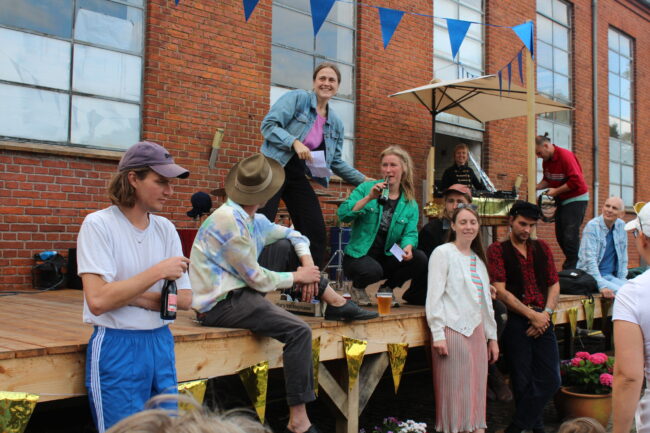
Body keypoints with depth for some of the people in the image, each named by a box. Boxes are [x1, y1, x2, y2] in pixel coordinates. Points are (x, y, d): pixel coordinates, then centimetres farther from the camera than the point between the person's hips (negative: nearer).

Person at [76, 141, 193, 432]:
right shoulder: (98, 225, -10)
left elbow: (185, 298, 3)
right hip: (117, 347, -5)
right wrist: (158, 272, -17)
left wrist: (133, 296, -11)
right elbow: (98, 300, -21)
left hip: (161, 343, 6)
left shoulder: (166, 229, 5)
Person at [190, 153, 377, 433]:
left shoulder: (254, 220, 5)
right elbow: (257, 279, -18)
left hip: (238, 291, 9)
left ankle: (336, 303, 8)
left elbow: (295, 235, 18)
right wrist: (297, 277, -5)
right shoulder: (230, 219, -21)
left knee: (286, 248, 6)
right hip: (221, 305, -9)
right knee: (299, 331, -21)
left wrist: (307, 262, -1)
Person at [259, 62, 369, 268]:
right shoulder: (297, 98, -4)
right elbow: (268, 124, -12)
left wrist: (364, 180, 15)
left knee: (316, 231, 2)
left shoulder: (336, 123, 14)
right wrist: (295, 142, -25)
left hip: (298, 176, 6)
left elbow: (336, 161, 19)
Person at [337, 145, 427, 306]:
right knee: (373, 270, -36)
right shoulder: (366, 188, -2)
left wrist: (408, 247, -26)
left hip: (388, 257, 4)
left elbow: (410, 233, -3)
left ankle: (387, 288, 5)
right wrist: (369, 198, -23)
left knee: (420, 259, -21)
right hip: (358, 255, -3)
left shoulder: (410, 204, 6)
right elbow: (342, 215, -13)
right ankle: (357, 287, 3)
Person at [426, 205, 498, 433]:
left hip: (476, 331, 7)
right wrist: (437, 334, -16)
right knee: (454, 391, -3)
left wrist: (492, 336, 17)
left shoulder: (479, 260, 18)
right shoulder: (443, 253, -3)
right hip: (453, 330, -6)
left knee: (477, 390, 8)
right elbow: (434, 295, -10)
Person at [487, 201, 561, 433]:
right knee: (523, 381, 2)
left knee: (550, 380, 1)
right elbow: (500, 291, -8)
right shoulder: (498, 250, 0)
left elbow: (554, 285, 13)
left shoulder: (541, 248, 16)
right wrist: (532, 315, -11)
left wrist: (545, 313, -4)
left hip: (542, 321, 5)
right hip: (515, 322, -4)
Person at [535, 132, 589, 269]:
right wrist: (536, 187, -2)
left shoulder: (565, 156, -20)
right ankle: (573, 263, 17)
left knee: (570, 236, -12)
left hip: (576, 199, -8)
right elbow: (547, 180, 17)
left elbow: (576, 181, -23)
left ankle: (571, 268, -6)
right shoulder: (546, 160, 5)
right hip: (562, 201, 8)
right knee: (560, 235, 7)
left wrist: (556, 191, -19)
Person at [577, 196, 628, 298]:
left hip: (611, 276, 6)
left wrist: (622, 280, 5)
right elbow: (590, 259, -18)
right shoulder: (592, 226, -11)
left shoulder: (621, 226, 7)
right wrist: (602, 286, -25)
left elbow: (623, 257, 14)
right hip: (591, 276, -6)